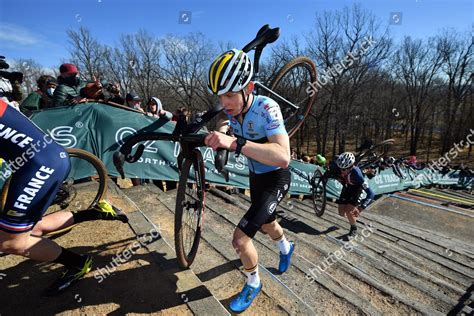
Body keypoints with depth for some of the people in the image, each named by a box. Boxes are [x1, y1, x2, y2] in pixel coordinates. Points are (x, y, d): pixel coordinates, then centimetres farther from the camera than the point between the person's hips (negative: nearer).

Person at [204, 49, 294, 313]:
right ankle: (287, 247, 62)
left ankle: (253, 284, 19)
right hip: (255, 176, 7)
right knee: (266, 223, 27)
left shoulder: (266, 108, -30)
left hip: (276, 179, -7)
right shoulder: (233, 109, -11)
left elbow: (283, 156, -45)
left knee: (240, 237, -13)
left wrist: (234, 143, -51)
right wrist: (220, 133, -3)